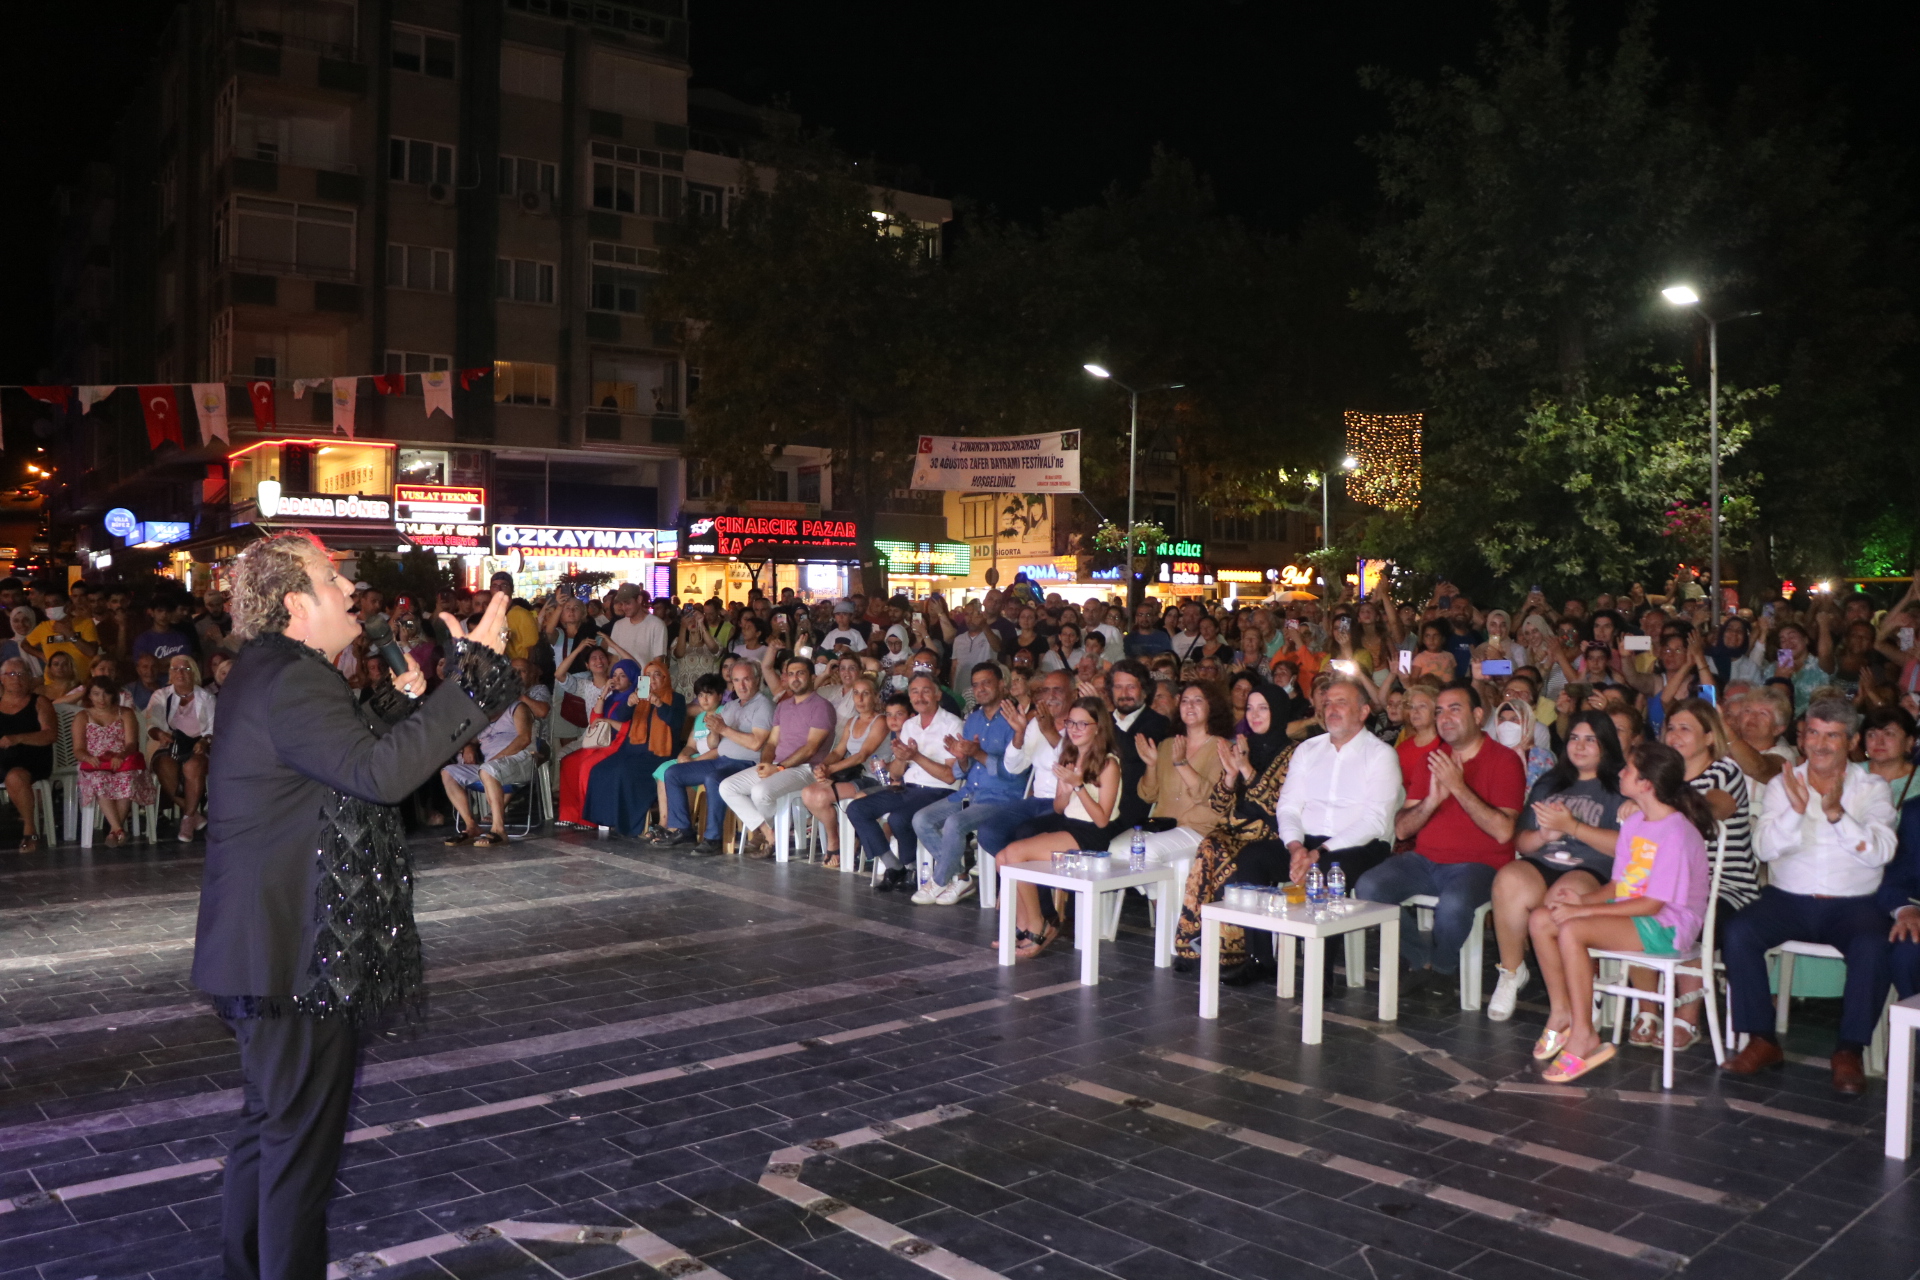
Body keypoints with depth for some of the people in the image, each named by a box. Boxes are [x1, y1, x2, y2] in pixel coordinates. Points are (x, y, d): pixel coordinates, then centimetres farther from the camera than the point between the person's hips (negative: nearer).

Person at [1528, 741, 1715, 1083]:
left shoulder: (1677, 833, -18)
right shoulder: (1633, 823, 11)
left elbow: (1652, 904, -21)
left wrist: (1583, 911, -21)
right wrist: (1582, 899, -8)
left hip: (1667, 927, -9)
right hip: (1630, 911, 9)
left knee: (1572, 931, -30)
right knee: (1540, 919, -7)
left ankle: (1584, 1038, -19)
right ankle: (1561, 1011, 4)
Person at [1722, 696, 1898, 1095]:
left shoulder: (1872, 788, 6)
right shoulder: (1782, 785, 9)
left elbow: (1881, 852, -10)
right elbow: (1767, 849, -5)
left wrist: (1835, 812, -23)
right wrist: (1796, 810, -21)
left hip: (1853, 903, -1)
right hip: (1789, 899, 2)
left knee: (1873, 947, -34)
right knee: (1736, 934, -25)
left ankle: (1850, 1051, -18)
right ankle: (1762, 1040, -13)